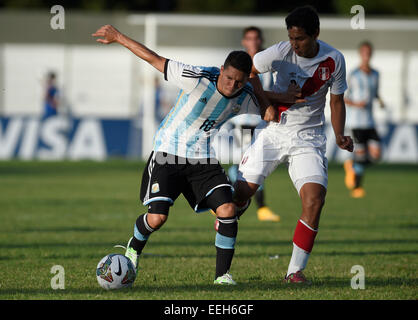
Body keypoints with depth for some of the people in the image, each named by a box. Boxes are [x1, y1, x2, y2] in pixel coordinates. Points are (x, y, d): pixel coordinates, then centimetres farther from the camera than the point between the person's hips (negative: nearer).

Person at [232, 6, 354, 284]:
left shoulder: (334, 60, -7)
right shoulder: (280, 53, -12)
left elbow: (337, 101, 6)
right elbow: (248, 71, 5)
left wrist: (340, 136, -8)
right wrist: (266, 104, -6)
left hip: (309, 137, 0)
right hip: (274, 129, 0)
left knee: (315, 199, -17)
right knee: (243, 190, -9)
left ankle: (295, 271, -6)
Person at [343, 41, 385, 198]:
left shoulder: (375, 74, 10)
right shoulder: (353, 75, -6)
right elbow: (343, 98, -2)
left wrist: (380, 100, 4)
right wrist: (355, 104, -19)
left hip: (369, 122, 5)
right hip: (356, 121, -5)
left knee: (376, 155, -5)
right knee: (361, 154, -9)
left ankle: (351, 165, 23)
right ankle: (356, 187, 7)